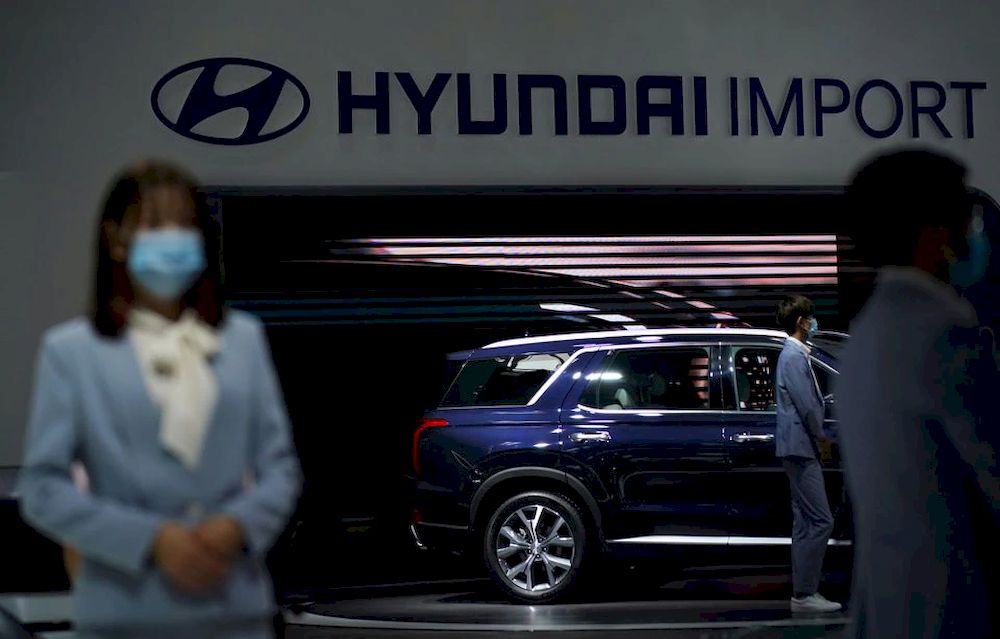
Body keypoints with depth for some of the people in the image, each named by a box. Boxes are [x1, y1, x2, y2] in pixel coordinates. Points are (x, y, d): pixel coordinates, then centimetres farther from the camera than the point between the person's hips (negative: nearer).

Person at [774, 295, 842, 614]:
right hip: (801, 447, -11)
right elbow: (806, 406, -19)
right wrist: (821, 438, -5)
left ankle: (804, 591, 14)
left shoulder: (795, 354, 16)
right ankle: (804, 594, -11)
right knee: (820, 521, -11)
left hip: (800, 448, 11)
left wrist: (819, 438, 13)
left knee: (806, 523, 11)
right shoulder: (794, 356, -16)